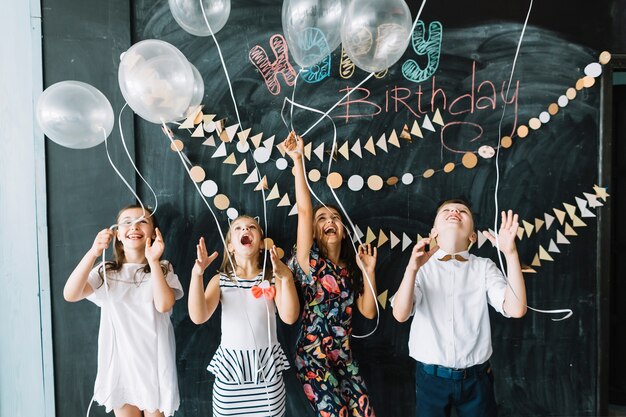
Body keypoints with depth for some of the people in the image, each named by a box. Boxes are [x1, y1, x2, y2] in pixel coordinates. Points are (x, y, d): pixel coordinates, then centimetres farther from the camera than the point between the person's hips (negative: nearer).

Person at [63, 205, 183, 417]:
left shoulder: (163, 269, -2)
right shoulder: (106, 271, 0)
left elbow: (164, 305, -18)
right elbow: (70, 295, -16)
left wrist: (153, 261, -23)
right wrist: (93, 253, -27)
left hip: (154, 361, -1)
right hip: (119, 360, 1)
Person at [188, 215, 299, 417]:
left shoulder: (273, 278, -1)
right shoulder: (220, 280, 2)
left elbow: (289, 317, -14)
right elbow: (198, 317, -12)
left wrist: (286, 277, -28)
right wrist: (197, 273, -24)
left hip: (267, 369, 0)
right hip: (230, 368, 1)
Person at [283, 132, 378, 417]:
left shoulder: (350, 269, 9)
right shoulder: (310, 260, -6)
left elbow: (369, 311, 4)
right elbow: (304, 210, -19)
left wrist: (368, 271, -2)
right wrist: (297, 159, -23)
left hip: (344, 356, 5)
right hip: (313, 355, -5)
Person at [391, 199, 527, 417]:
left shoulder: (484, 267, -2)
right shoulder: (422, 267, -5)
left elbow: (516, 309, -14)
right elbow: (400, 314, -18)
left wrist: (510, 253, -22)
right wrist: (412, 268, -33)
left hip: (475, 378, 1)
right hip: (431, 377, -1)